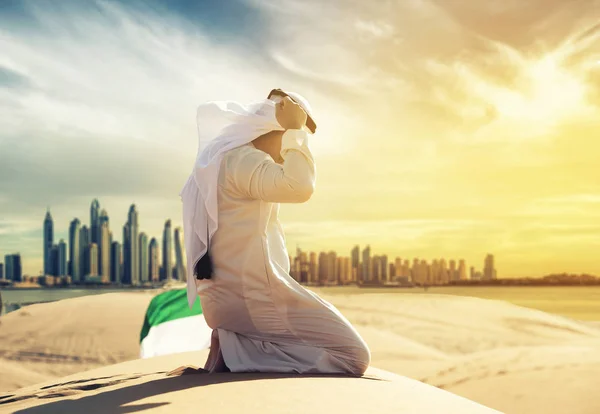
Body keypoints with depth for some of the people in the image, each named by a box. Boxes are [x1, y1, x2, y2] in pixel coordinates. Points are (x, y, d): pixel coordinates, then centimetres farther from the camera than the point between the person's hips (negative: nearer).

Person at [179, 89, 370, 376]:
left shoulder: (222, 156, 17)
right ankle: (238, 352, -10)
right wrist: (294, 128, -20)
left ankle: (237, 346, 7)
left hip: (227, 295, 11)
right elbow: (299, 187, -32)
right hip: (251, 295, -11)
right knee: (353, 355, -5)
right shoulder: (241, 159, -15)